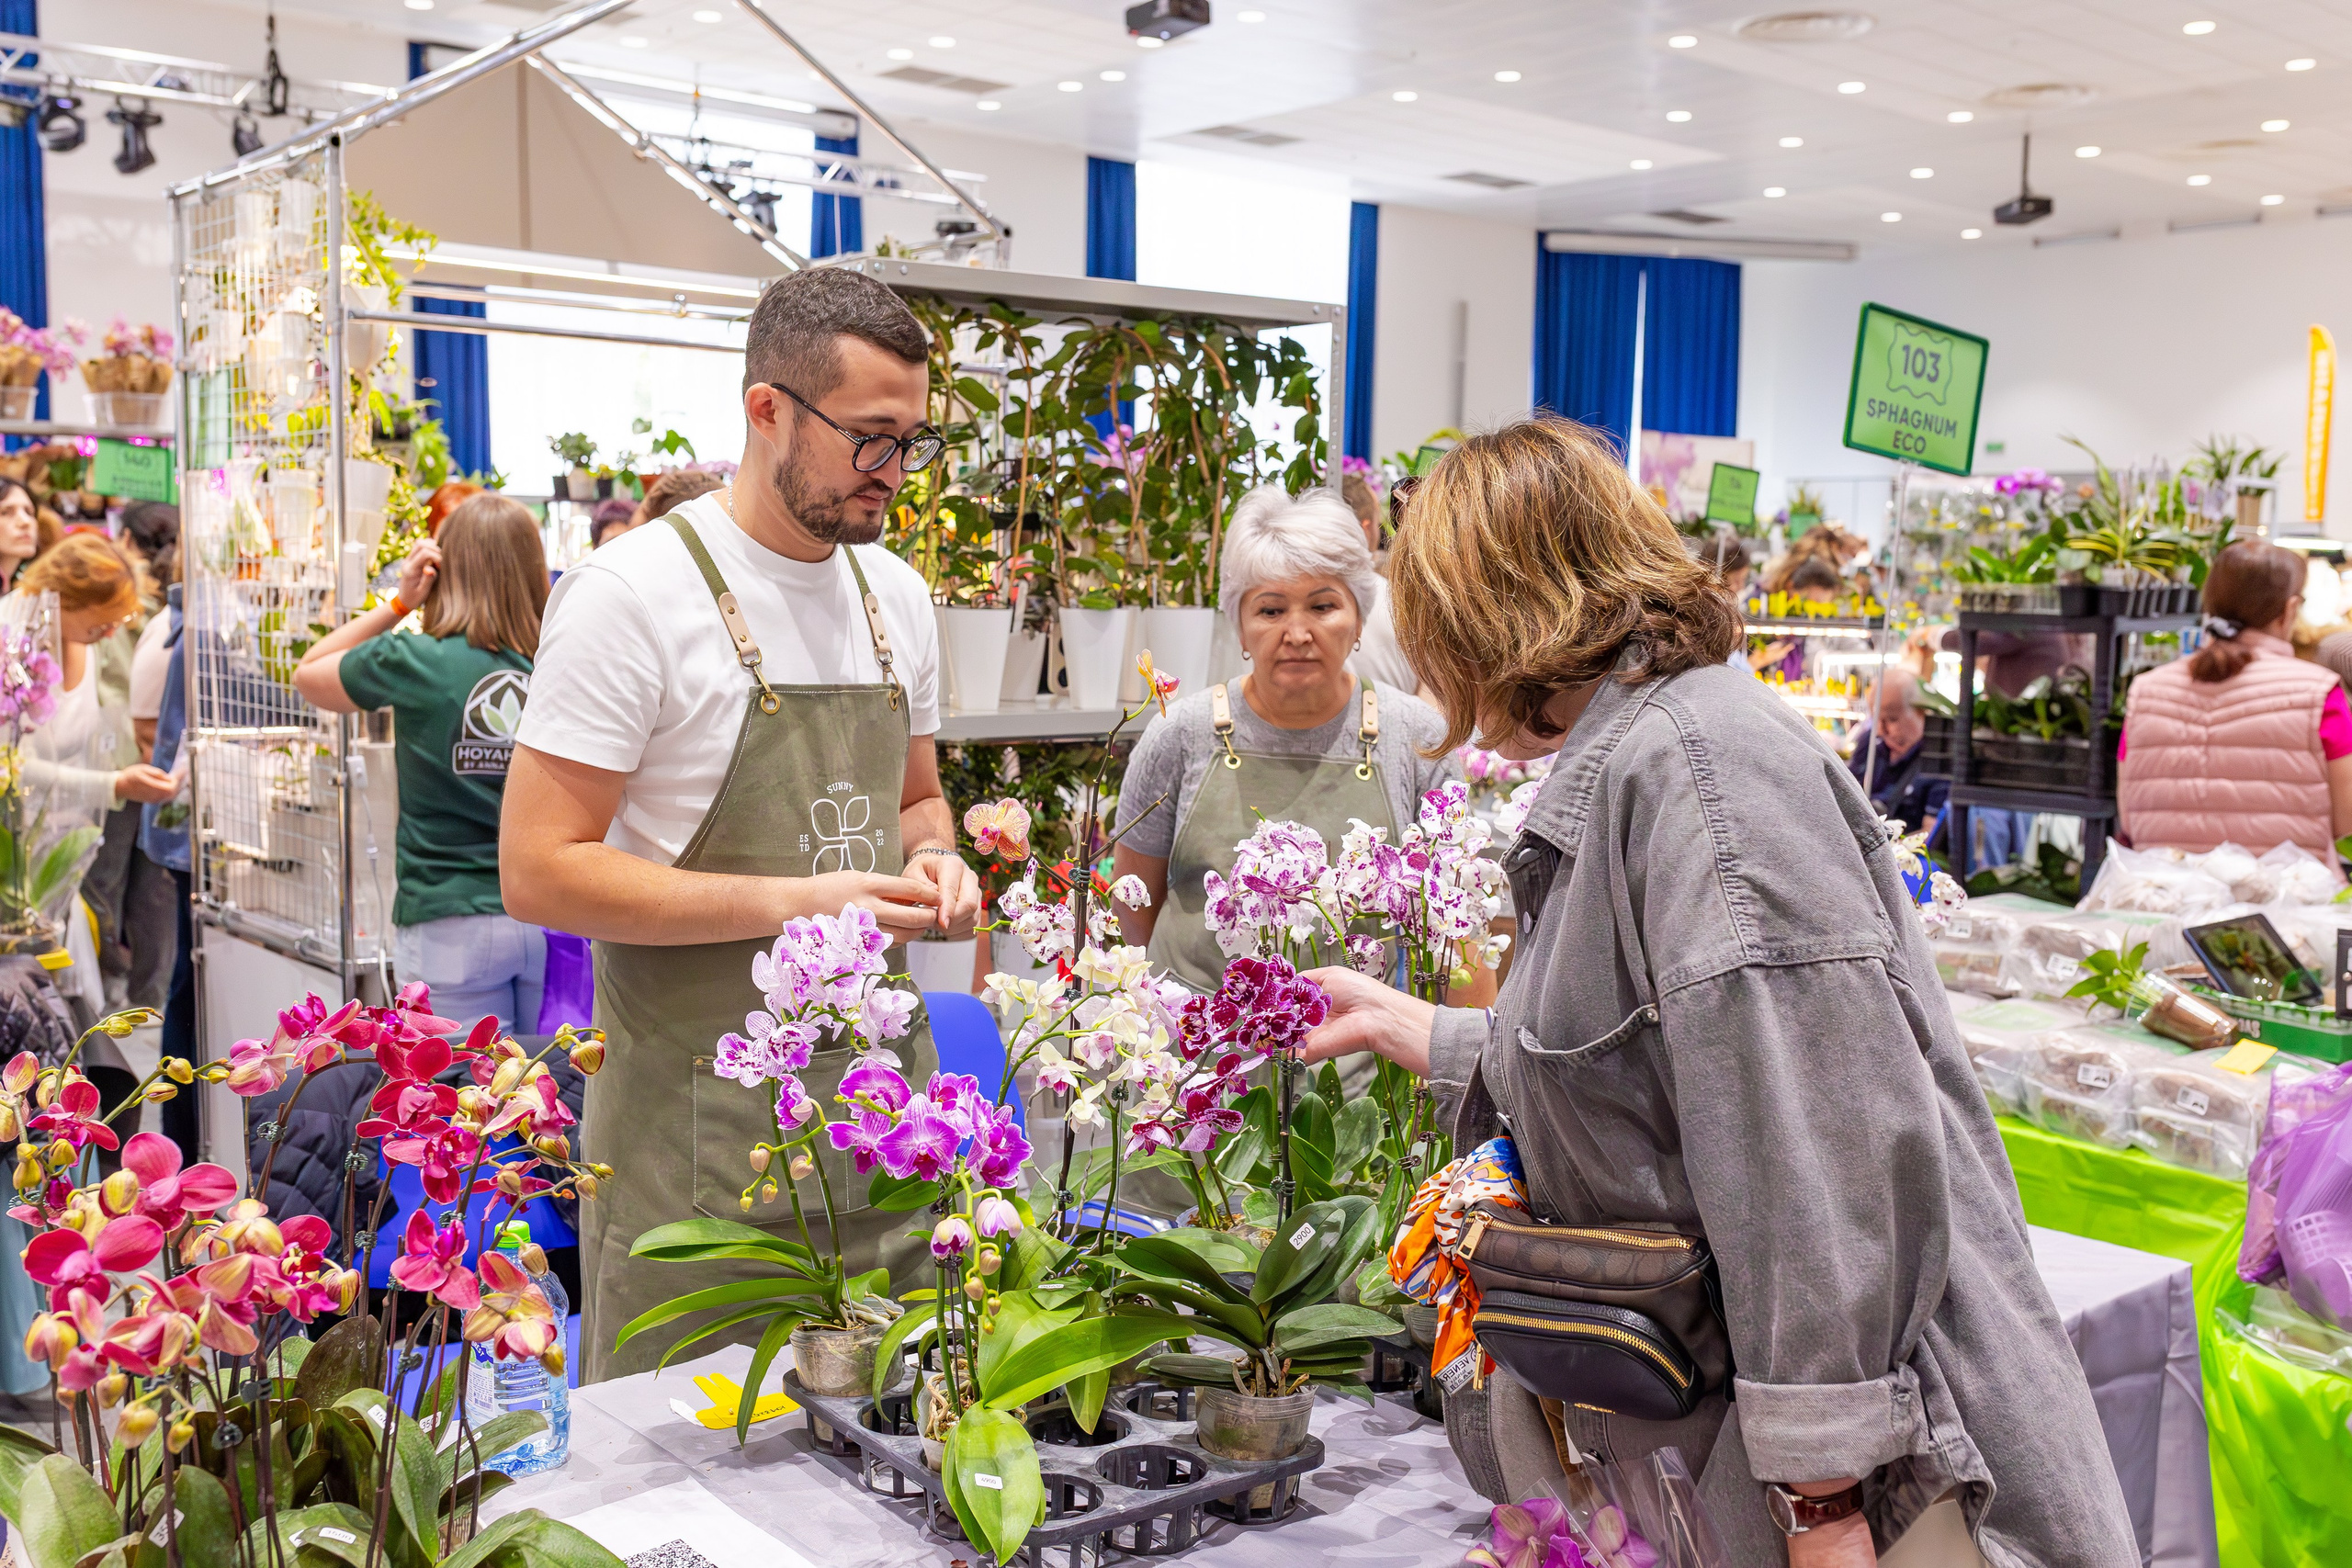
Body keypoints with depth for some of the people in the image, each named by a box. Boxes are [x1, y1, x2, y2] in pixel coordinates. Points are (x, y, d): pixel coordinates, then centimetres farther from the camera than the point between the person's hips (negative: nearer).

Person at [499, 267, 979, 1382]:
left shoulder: (895, 593, 10)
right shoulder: (634, 591, -12)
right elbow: (538, 873, -15)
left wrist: (933, 864, 0)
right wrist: (791, 902, -21)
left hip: (881, 1085, 6)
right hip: (701, 1127, -6)